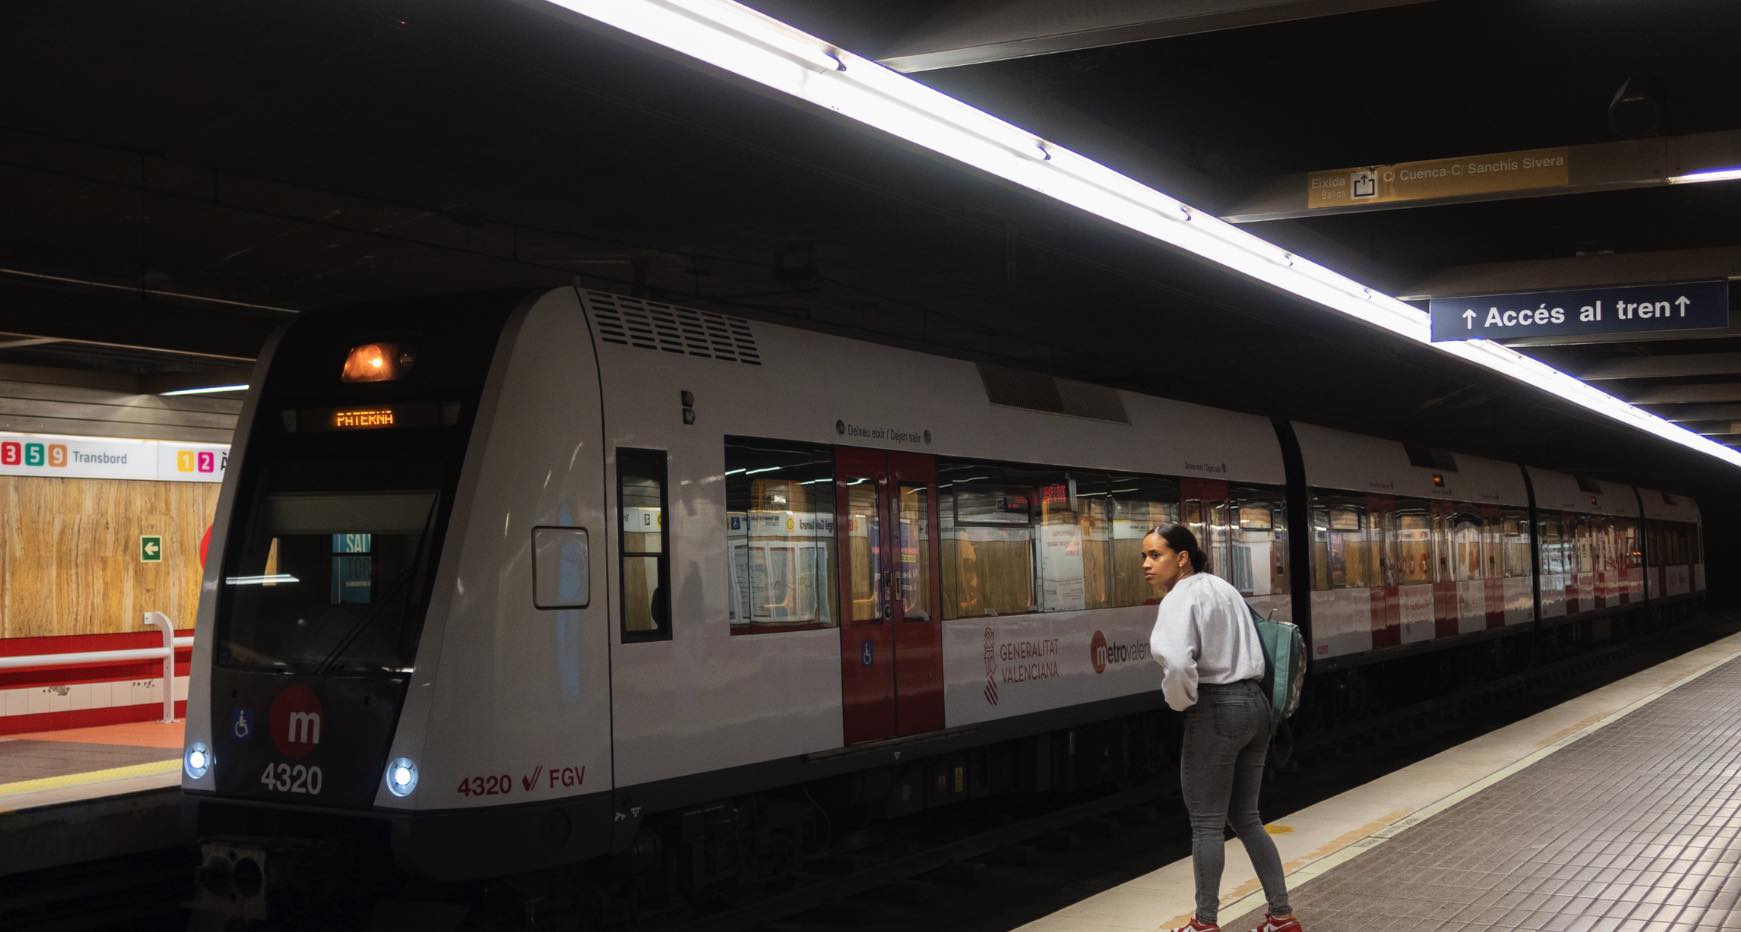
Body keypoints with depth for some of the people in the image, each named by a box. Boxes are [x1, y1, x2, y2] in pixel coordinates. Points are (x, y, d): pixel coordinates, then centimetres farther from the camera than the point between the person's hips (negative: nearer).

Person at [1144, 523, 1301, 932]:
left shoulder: (1180, 597, -13)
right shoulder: (1223, 587, 15)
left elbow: (1176, 661, -30)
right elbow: (1244, 646, 23)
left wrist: (1181, 700, -11)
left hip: (1217, 710, -9)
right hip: (1254, 702, 9)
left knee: (1206, 823, 4)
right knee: (1246, 818, 17)